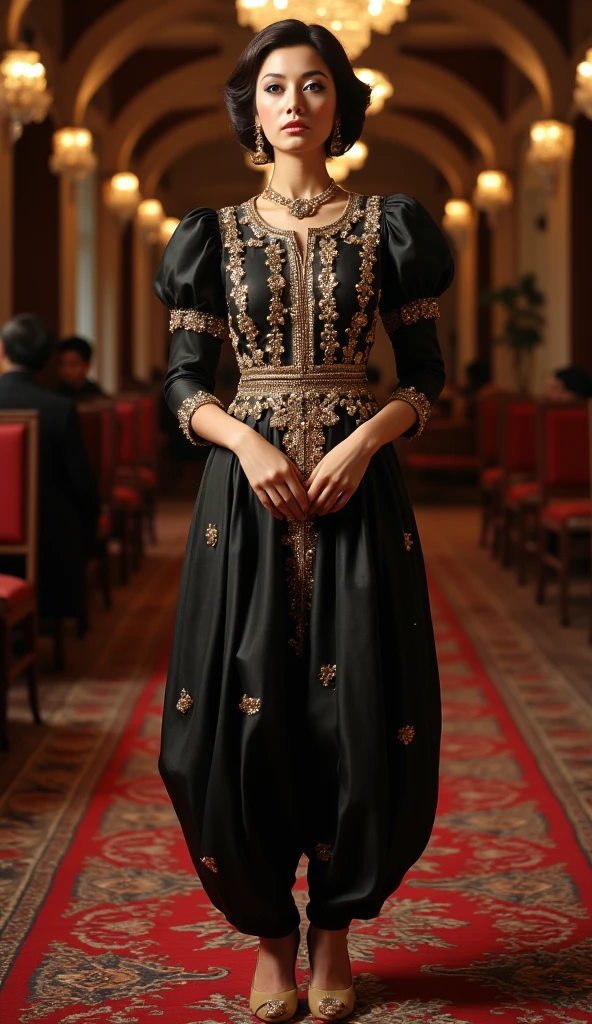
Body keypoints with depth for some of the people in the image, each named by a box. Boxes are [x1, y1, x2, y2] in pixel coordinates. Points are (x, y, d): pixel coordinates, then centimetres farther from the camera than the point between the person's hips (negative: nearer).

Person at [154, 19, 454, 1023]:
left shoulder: (386, 226, 6)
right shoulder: (218, 234, 8)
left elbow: (426, 378, 5)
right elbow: (182, 383, 5)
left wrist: (363, 441, -13)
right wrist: (249, 441, -13)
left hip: (358, 487, 0)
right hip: (246, 487, 1)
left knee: (359, 714, -2)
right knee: (247, 710, -3)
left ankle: (335, 929, 16)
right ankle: (269, 932, 13)